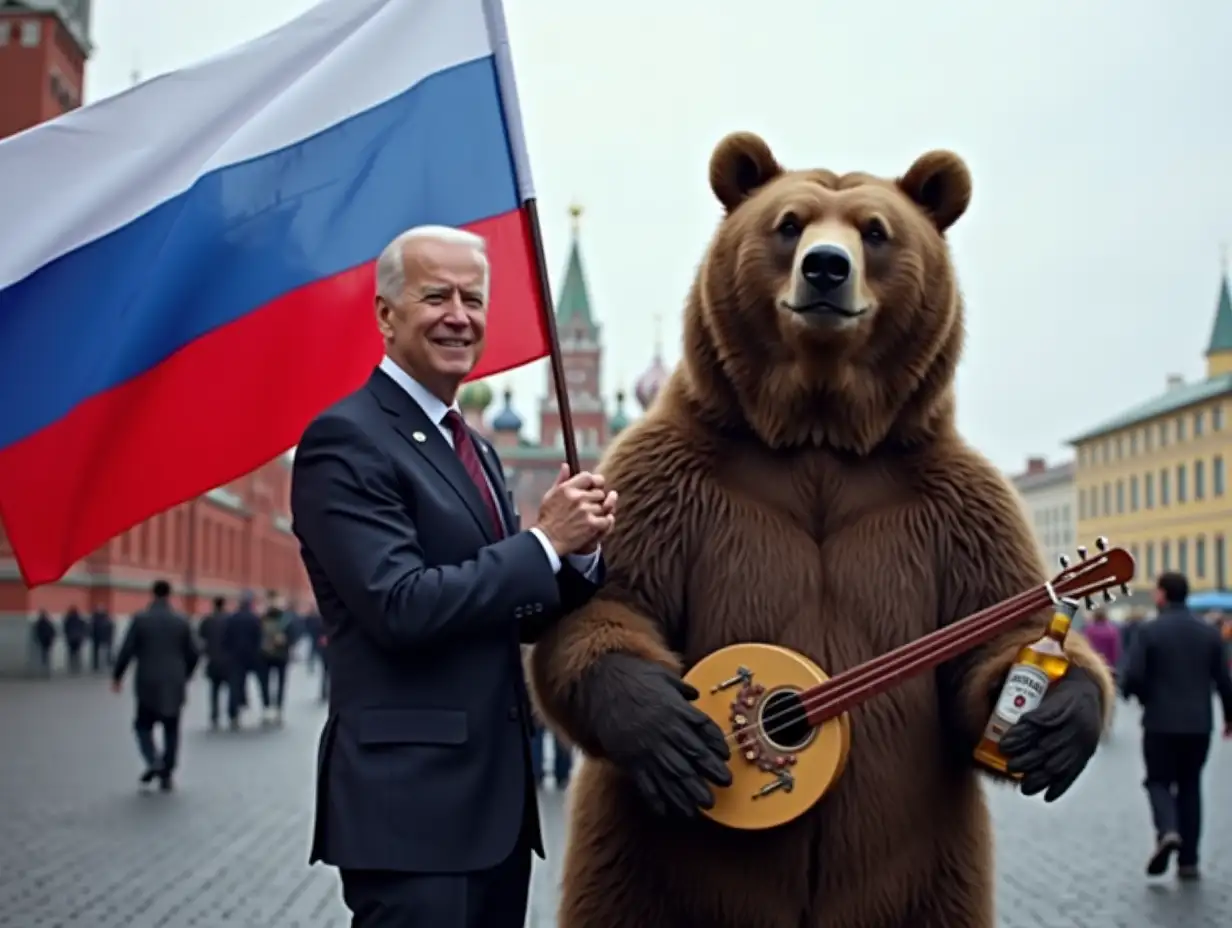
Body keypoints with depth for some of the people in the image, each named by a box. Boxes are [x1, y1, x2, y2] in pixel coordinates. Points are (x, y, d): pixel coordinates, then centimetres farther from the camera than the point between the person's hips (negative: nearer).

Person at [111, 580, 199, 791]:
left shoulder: (140, 619, -5)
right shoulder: (182, 621, 2)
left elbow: (126, 651, -7)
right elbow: (192, 653, 5)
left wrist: (117, 676, 5)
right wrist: (185, 675, 22)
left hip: (148, 684, -2)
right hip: (175, 685, 2)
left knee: (143, 725, 11)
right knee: (171, 730, 9)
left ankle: (154, 761, -12)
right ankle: (167, 774, 7)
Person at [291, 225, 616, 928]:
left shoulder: (476, 449, 16)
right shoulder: (346, 441, -10)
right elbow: (401, 606, -21)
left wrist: (581, 551, -3)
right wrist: (545, 541, -14)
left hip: (497, 795, 9)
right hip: (410, 804, -8)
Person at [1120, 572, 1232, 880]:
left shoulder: (1149, 631, -9)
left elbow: (1132, 678, -15)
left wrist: (1145, 697, 8)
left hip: (1161, 722, -3)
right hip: (1199, 724, 3)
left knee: (1159, 781, 9)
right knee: (1190, 785, 13)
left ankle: (1167, 831, -19)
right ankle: (1188, 860, 12)